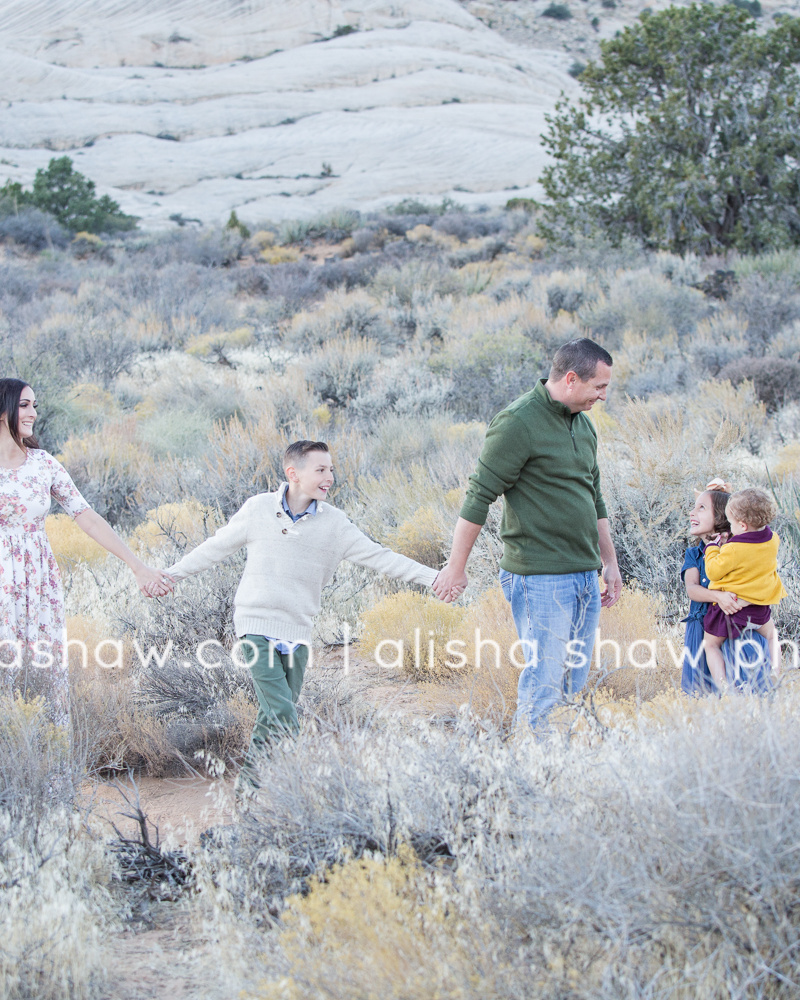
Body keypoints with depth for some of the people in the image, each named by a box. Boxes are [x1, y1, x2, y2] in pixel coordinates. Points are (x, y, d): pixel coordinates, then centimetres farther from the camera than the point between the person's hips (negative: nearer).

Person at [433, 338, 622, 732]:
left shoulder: (583, 425, 16)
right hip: (540, 577, -8)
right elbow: (479, 495, -12)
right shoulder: (519, 422, -12)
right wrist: (456, 567, -11)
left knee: (574, 685, 9)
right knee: (544, 686, -10)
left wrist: (610, 562, 25)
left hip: (585, 578, 8)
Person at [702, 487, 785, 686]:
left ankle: (722, 686, -2)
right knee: (771, 634, 34)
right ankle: (776, 674, 26)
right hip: (760, 609, 6)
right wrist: (730, 541, 8)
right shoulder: (773, 540, -6)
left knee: (711, 644, 12)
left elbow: (713, 571, -15)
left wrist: (713, 548, -2)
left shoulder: (733, 550, -27)